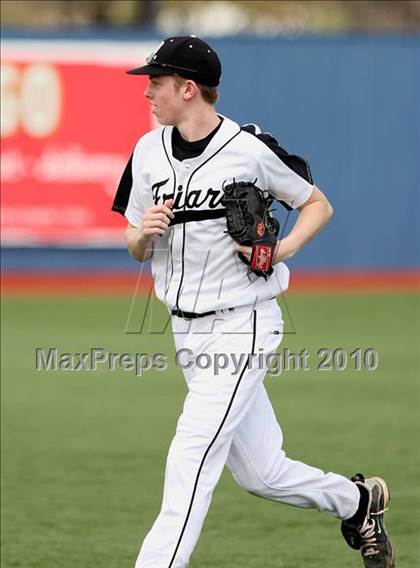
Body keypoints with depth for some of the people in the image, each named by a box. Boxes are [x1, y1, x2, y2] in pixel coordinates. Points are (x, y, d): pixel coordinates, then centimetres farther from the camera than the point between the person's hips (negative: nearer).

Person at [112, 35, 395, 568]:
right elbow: (136, 250, 10)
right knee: (260, 473, 13)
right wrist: (144, 232, -13)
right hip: (187, 330, 6)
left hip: (241, 325, -6)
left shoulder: (251, 150, -12)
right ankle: (356, 500, 36)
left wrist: (283, 250, -16)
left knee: (190, 459, -16)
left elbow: (318, 204, 1)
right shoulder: (149, 151, 4)